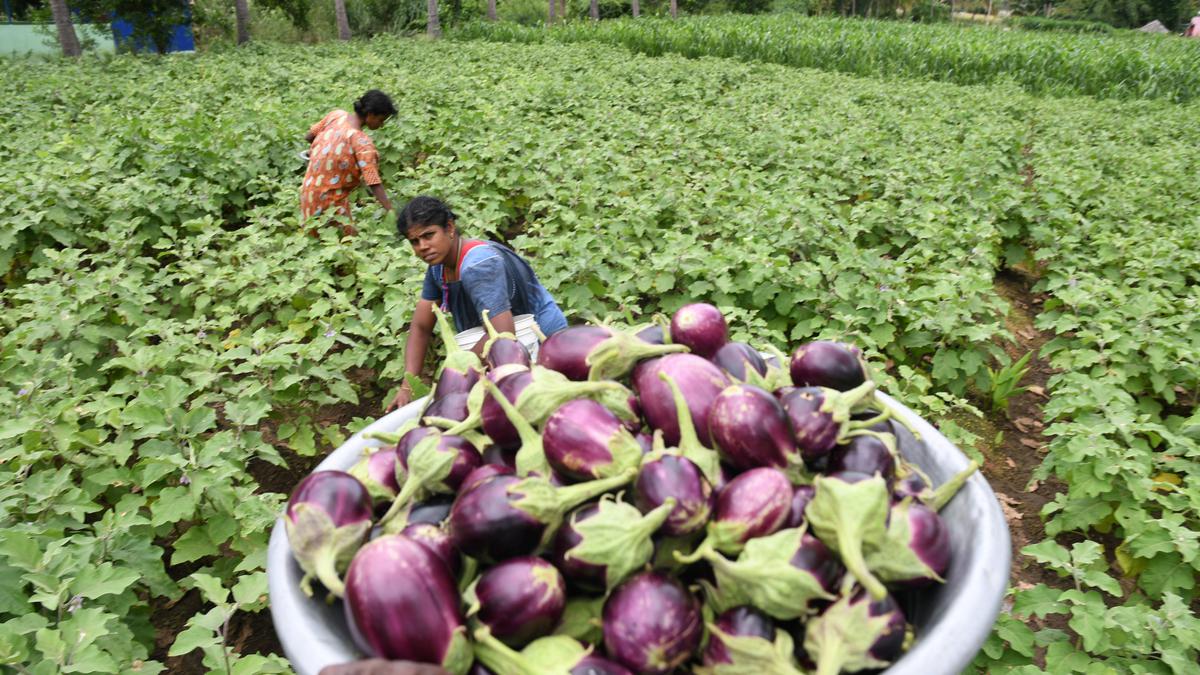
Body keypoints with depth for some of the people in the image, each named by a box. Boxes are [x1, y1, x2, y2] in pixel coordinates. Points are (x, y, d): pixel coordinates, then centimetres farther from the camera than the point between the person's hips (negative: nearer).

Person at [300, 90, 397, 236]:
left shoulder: (336, 115, -5)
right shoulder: (362, 142, -25)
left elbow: (309, 137, 9)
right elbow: (374, 183, -29)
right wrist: (391, 212, -30)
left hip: (310, 188, 8)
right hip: (330, 200, -8)